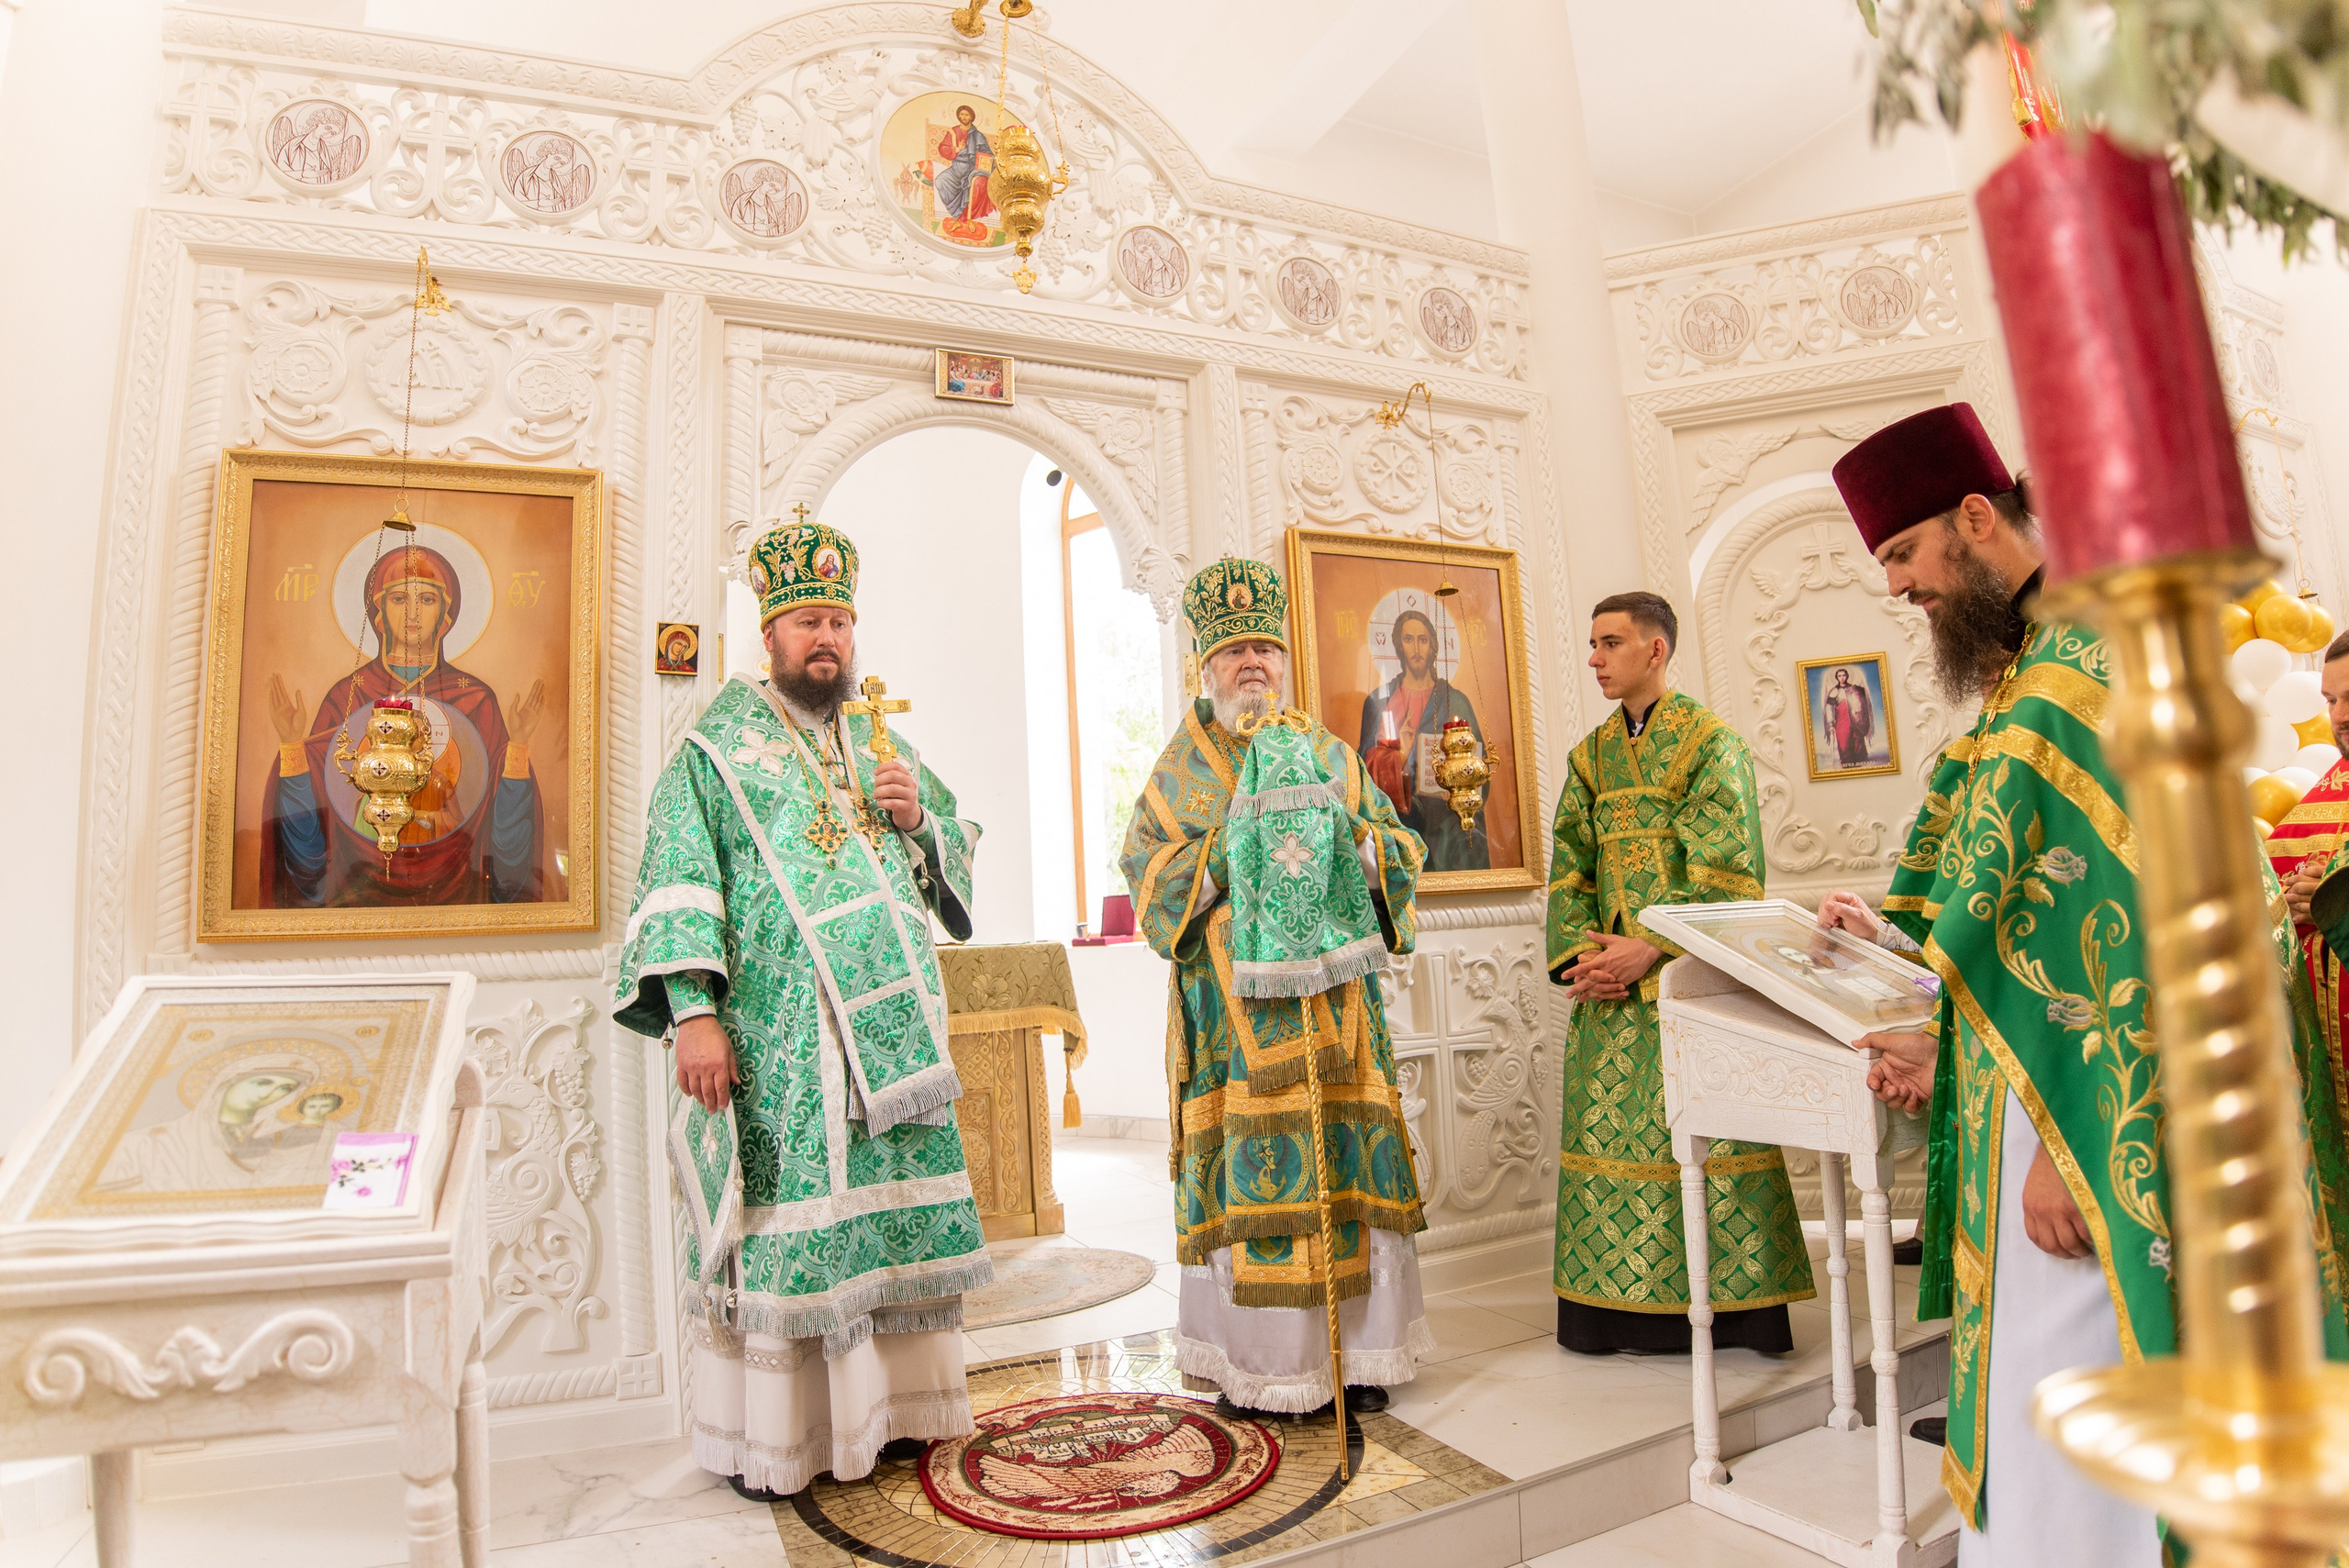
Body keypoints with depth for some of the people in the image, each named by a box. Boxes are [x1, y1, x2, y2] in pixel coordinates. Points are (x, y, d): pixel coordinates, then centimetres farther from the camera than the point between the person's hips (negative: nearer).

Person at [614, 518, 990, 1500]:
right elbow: (676, 887, -8)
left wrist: (917, 818, -2)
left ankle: (883, 1404, 26)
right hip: (773, 1044, -5)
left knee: (891, 1211, 10)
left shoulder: (883, 749, 17)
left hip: (887, 1033, 5)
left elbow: (955, 863, 19)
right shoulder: (717, 753, 1)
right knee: (777, 1226, 0)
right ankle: (766, 1434, 17)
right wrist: (693, 1013, -19)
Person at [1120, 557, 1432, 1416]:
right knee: (1247, 1167, -2)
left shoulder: (1330, 754, 14)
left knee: (1345, 1159, 2)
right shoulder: (1181, 766, 9)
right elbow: (1148, 869, 0)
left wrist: (1349, 835, -11)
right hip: (1234, 1002, -2)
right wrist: (1238, 847, -14)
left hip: (1330, 990, 2)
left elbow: (1401, 850, 10)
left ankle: (1356, 1351, 15)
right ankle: (1252, 1356, 12)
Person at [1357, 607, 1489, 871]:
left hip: (1447, 823, 1)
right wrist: (1399, 756, -15)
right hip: (1399, 824, 0)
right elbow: (1366, 763, 5)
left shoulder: (1456, 701, 11)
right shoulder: (1378, 701, 10)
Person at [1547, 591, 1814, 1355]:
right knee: (1607, 1133, 7)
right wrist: (1576, 956, -6)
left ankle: (1731, 1304, 15)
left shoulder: (1711, 741, -2)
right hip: (1611, 981, 5)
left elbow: (1726, 869, -11)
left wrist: (1653, 947, -17)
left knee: (1706, 1136, 0)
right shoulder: (1590, 757, 14)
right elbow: (1569, 867, 8)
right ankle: (1620, 1305, 18)